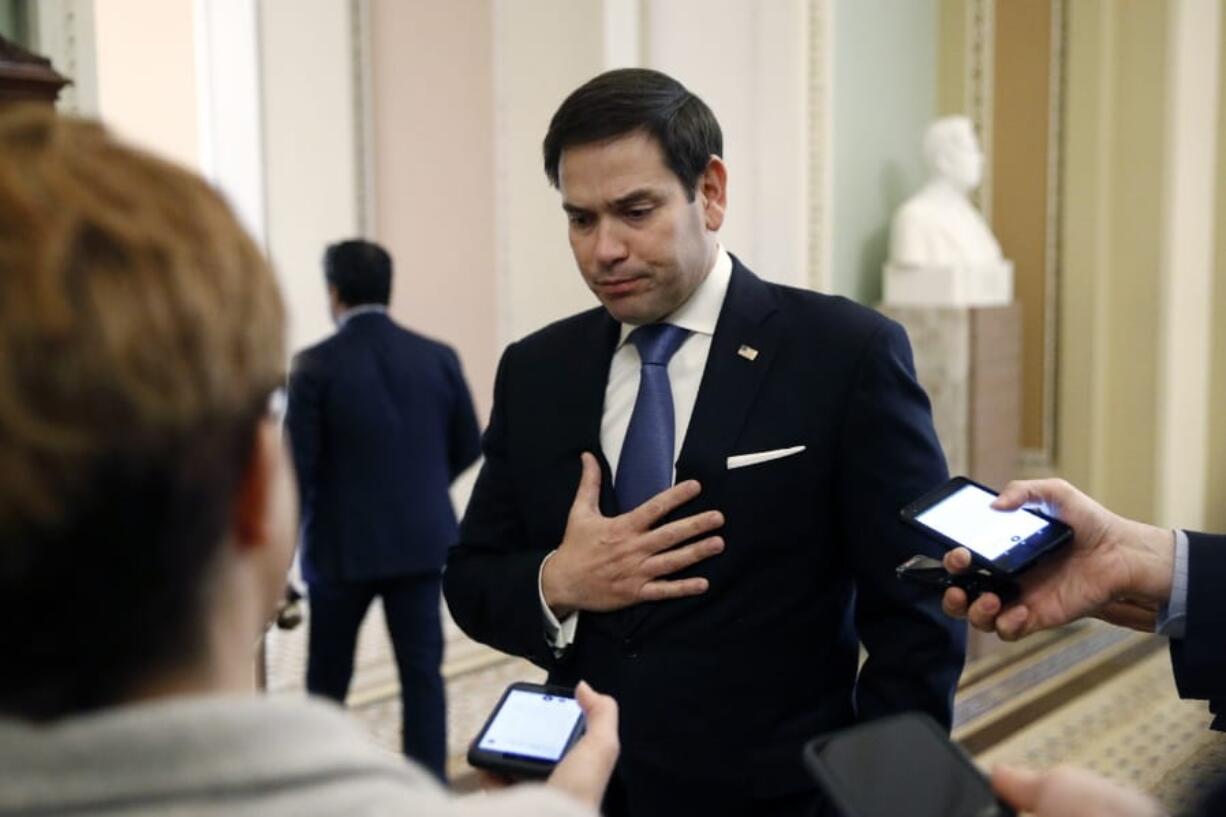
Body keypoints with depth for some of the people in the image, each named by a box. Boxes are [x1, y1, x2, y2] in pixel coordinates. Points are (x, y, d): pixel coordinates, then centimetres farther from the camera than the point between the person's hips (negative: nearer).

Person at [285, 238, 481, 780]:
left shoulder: (316, 365, -11)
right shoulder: (437, 358, -1)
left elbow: (299, 462, -11)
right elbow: (468, 447, 7)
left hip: (343, 545, -2)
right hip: (422, 539, 2)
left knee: (328, 678, 15)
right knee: (422, 673, 7)